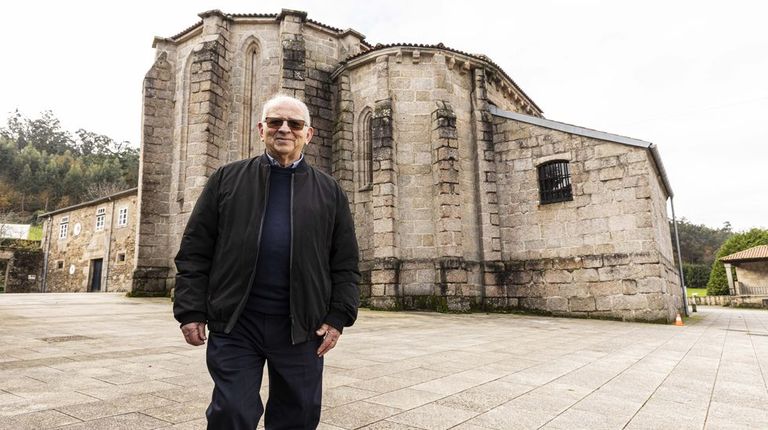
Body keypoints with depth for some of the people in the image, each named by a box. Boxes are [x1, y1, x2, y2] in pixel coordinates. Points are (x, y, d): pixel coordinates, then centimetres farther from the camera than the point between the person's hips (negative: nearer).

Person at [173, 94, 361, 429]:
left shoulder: (329, 191, 8)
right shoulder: (227, 178, 6)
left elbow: (345, 263, 6)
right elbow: (194, 251, 4)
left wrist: (338, 317, -3)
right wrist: (191, 310, -3)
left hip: (301, 327, 1)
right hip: (234, 324, -1)